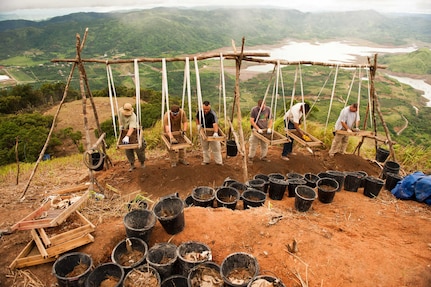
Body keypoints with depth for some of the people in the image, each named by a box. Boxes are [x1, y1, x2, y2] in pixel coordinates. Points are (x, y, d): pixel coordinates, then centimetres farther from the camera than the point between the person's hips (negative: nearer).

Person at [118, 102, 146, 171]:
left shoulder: (133, 117, -34)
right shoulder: (120, 111, -14)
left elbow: (131, 128, -45)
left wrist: (127, 137, -56)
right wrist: (120, 125, 4)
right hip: (125, 132, 6)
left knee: (139, 149, 1)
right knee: (128, 150, 7)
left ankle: (142, 163, 24)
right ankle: (132, 165, 20)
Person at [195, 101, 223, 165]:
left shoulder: (212, 114, -26)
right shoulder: (199, 112, -10)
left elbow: (215, 124, -39)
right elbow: (197, 118, 13)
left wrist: (215, 132, -54)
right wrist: (198, 125, -4)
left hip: (212, 133, -4)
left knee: (216, 147, 1)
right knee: (205, 147, 15)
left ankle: (219, 161, 12)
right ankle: (206, 160, 29)